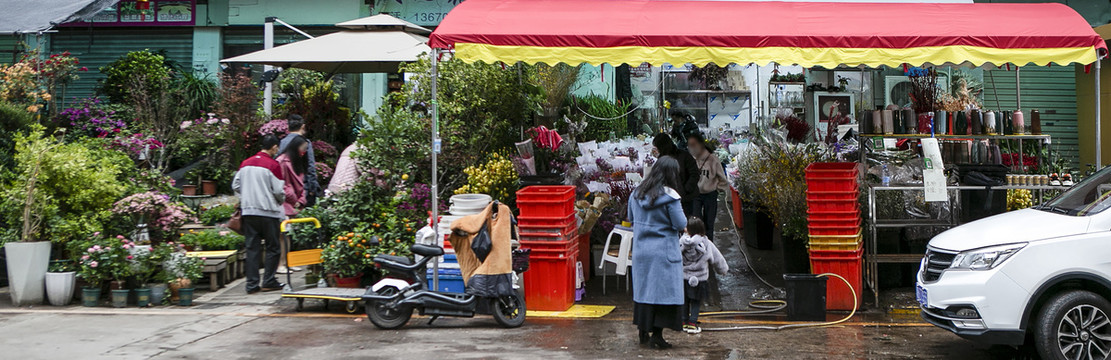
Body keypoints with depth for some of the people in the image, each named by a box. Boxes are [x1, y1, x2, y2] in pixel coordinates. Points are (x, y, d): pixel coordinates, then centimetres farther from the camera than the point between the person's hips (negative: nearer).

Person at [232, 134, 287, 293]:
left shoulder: (245, 164, 8)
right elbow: (279, 191, -12)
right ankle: (269, 282, 7)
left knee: (252, 248, 8)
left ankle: (252, 284, 6)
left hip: (248, 211, 5)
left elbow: (235, 186, 12)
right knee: (273, 247, 7)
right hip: (269, 212, -5)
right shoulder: (273, 165, -10)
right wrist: (281, 199, 9)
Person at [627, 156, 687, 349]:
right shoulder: (669, 196, -15)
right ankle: (657, 335, 0)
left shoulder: (637, 193, 4)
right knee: (664, 291, 2)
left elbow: (631, 218, 15)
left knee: (642, 289, 14)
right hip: (664, 252, -6)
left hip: (640, 250, 6)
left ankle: (643, 333, 22)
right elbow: (681, 224, -14)